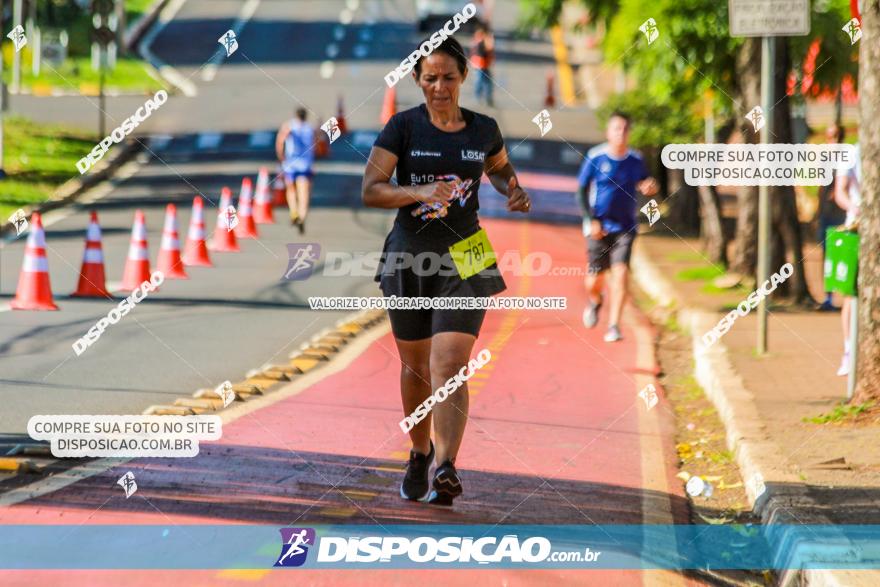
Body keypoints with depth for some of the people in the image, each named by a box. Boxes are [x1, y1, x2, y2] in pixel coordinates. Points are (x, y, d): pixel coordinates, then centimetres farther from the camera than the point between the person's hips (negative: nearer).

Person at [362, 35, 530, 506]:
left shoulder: (483, 129, 3)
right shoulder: (404, 127, -3)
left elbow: (499, 167, 25)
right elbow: (370, 190, -11)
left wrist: (513, 190, 3)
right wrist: (419, 192, -27)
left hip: (464, 261, -1)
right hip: (409, 257, 1)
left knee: (449, 366, -16)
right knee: (415, 366, 15)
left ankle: (446, 471, -26)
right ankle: (420, 454, 38)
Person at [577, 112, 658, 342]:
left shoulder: (635, 160, 2)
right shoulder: (595, 157, -6)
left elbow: (643, 183, 14)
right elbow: (582, 189, -2)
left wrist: (649, 188, -11)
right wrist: (592, 220, -11)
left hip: (625, 228, 1)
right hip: (599, 227, -1)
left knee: (621, 273, -16)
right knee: (594, 280, 3)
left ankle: (614, 325, -12)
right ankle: (594, 301, 40)